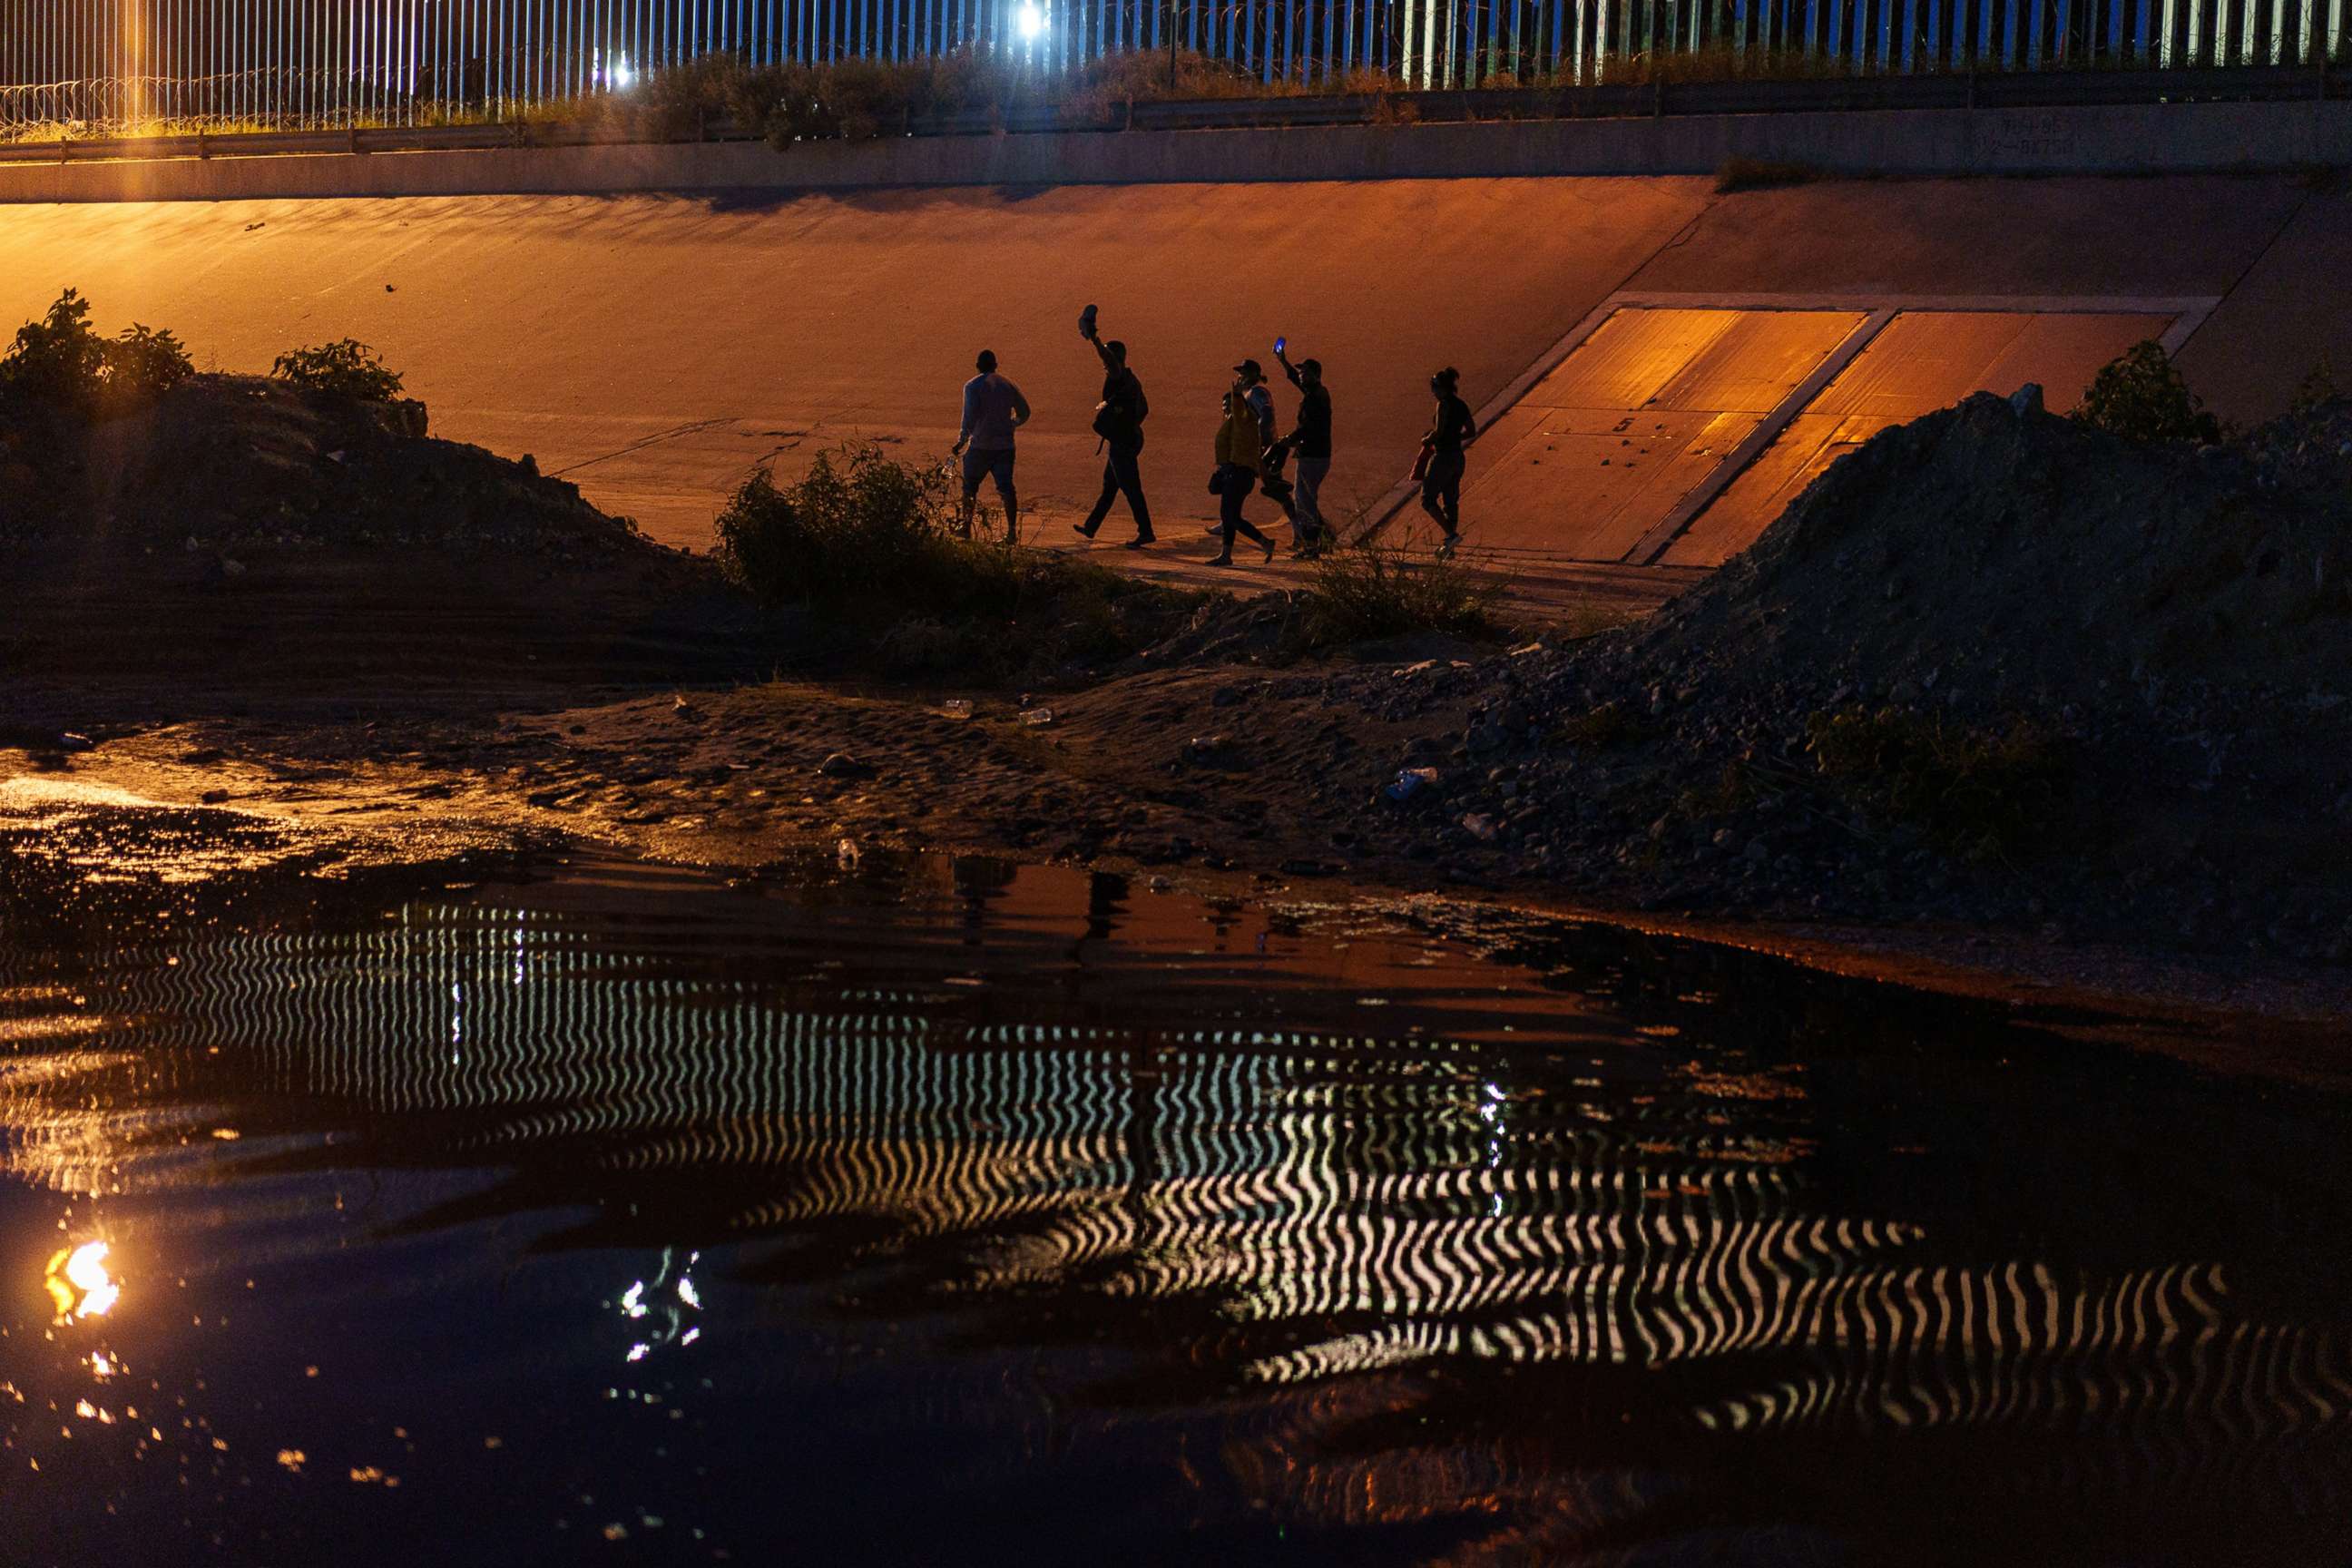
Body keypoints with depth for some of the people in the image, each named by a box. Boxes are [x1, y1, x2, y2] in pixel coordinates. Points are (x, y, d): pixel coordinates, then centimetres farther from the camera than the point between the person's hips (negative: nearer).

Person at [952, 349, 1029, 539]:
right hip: (1005, 444, 3)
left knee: (970, 486, 13)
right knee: (1006, 487, 1)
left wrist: (962, 441, -11)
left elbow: (970, 416, -16)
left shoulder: (973, 386, -5)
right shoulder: (1008, 386, 9)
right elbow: (1024, 413, 15)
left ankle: (967, 527, 19)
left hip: (980, 445, -3)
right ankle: (1012, 529, -8)